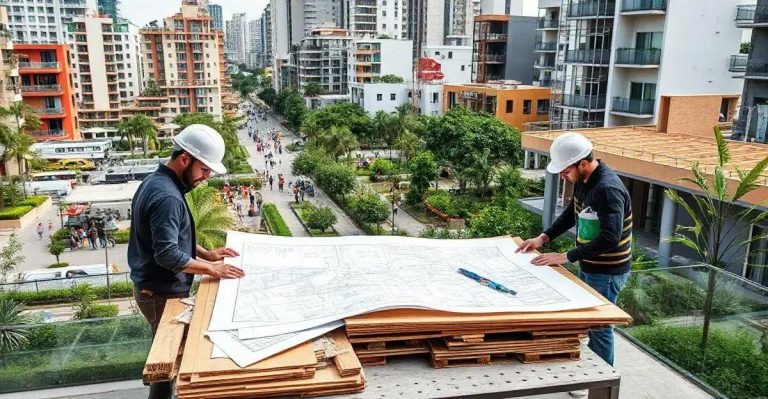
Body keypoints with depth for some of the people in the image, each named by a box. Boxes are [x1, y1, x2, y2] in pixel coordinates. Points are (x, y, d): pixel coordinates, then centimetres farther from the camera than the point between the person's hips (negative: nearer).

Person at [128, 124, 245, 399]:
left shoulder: (156, 182, 7)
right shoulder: (166, 196, -26)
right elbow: (167, 255, -30)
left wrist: (206, 254, 7)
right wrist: (211, 269, -21)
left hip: (154, 287, 10)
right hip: (162, 293, -10)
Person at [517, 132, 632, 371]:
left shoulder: (608, 189, -27)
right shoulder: (582, 181, 2)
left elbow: (611, 238, -32)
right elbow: (572, 214, 17)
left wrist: (567, 257, -29)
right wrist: (543, 237, 5)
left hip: (607, 272, -9)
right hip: (589, 266, 9)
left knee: (599, 328, 3)